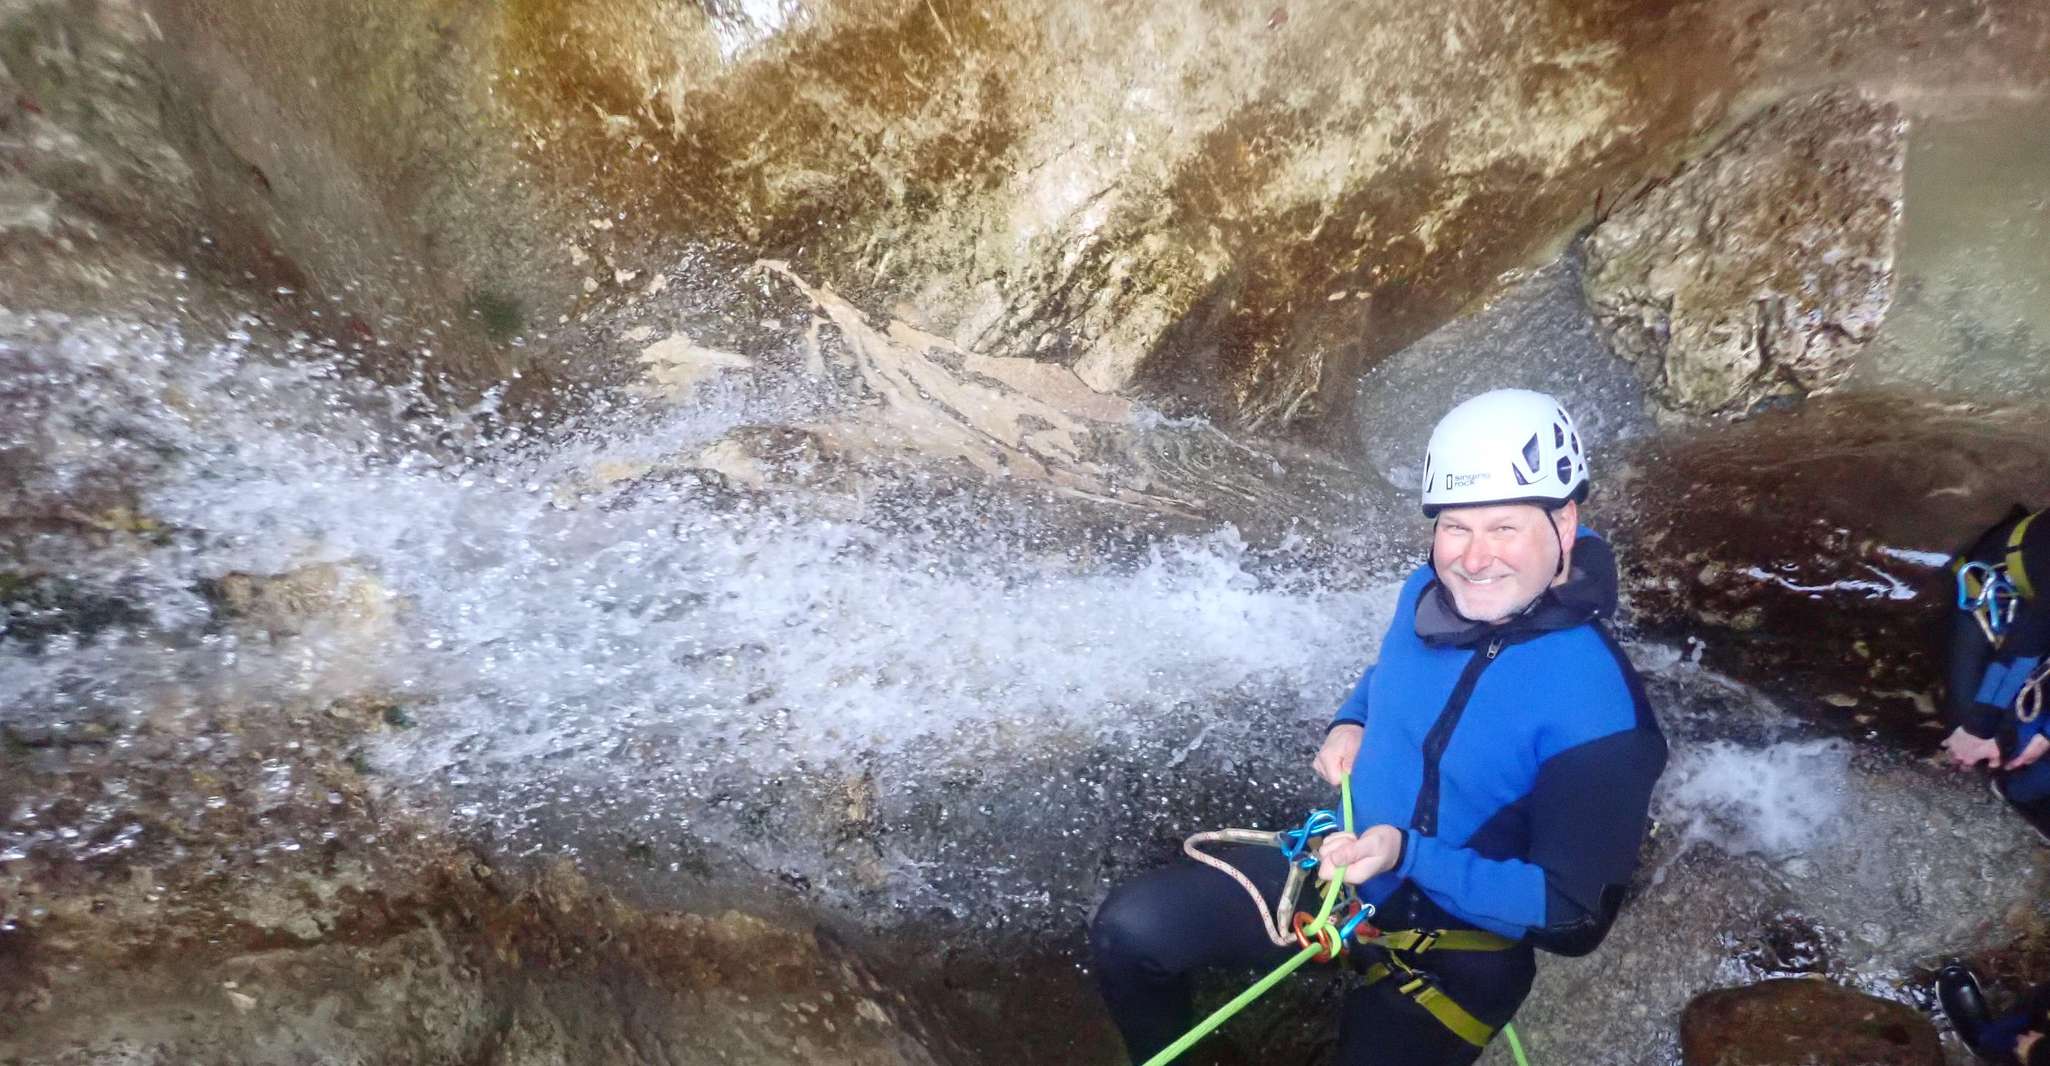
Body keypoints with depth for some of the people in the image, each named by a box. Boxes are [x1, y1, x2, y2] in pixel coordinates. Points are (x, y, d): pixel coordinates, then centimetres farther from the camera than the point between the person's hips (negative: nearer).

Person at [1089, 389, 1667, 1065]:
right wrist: (1350, 724, -5)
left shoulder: (1597, 711, -27)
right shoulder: (1429, 596, -8)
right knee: (1126, 929, -6)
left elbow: (1575, 916, -21)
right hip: (1344, 875, 5)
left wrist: (1406, 855, -32)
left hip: (1455, 951, -5)